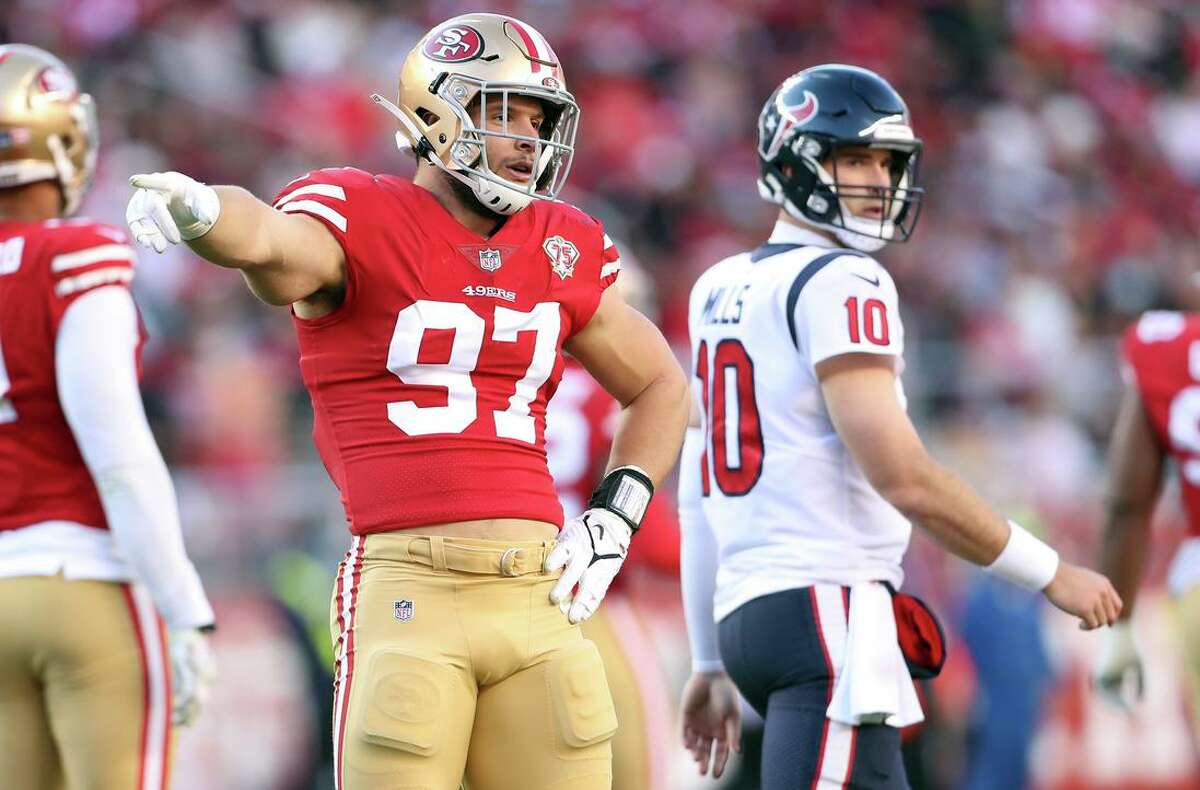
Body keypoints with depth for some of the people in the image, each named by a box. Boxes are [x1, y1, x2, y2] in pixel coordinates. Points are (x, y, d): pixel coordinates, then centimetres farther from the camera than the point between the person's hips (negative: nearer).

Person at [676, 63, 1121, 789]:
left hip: (744, 615, 10)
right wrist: (1053, 575, -8)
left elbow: (699, 502, 20)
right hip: (826, 612, -10)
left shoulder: (720, 291, 18)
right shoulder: (841, 285, -9)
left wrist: (712, 665, 25)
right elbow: (903, 478, -16)